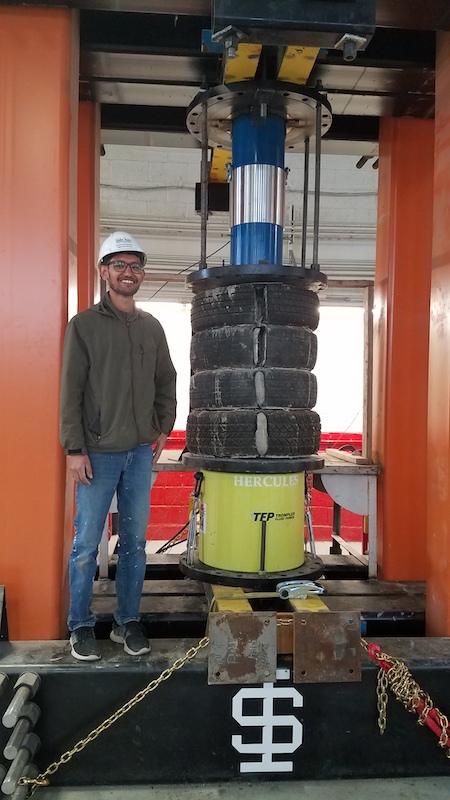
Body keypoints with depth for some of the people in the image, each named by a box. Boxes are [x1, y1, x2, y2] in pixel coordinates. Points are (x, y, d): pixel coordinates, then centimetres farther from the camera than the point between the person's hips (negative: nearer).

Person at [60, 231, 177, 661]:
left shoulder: (151, 327, 10)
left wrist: (163, 428, 7)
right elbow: (71, 391, -7)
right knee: (86, 543, 4)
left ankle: (128, 622, 23)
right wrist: (75, 448, -11)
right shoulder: (84, 325, -4)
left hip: (141, 452, 4)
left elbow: (166, 382, 17)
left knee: (135, 541, 10)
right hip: (98, 452, -4)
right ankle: (81, 626, 19)